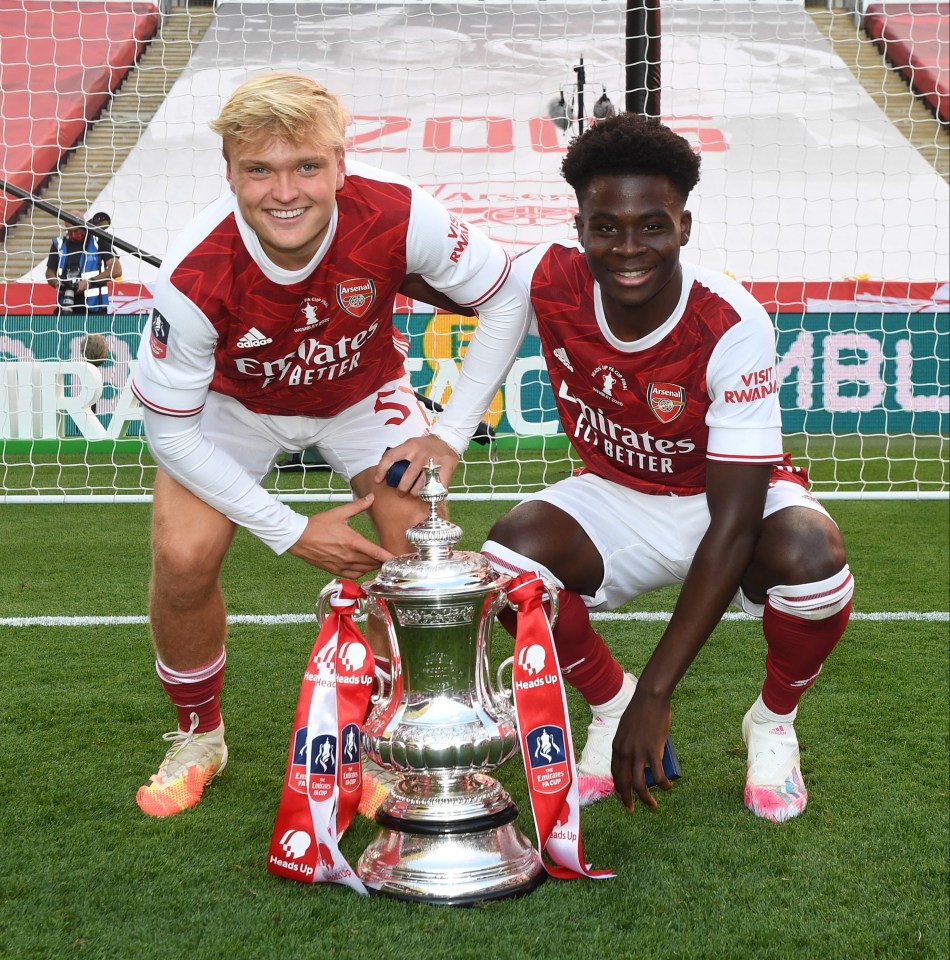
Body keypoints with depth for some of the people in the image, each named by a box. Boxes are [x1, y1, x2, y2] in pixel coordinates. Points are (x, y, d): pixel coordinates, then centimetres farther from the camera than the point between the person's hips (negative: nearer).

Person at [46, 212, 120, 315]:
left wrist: (90, 282, -16)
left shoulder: (99, 241, -3)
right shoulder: (59, 244, 9)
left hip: (94, 308, -3)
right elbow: (50, 272, 18)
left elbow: (116, 270, -9)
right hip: (66, 308, 4)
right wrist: (57, 283, -5)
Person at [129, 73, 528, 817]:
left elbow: (505, 300, -17)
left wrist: (452, 435, -19)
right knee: (183, 561, -19)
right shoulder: (197, 275, -34)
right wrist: (292, 534, -23)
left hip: (364, 392, 1)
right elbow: (170, 428, -22)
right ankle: (199, 738, 11)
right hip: (234, 402, 0)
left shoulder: (396, 217, -34)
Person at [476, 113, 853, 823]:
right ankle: (610, 703, 5)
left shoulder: (734, 327, -31)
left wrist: (655, 695, -34)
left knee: (810, 557, -35)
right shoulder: (550, 282, -21)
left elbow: (732, 524, -32)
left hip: (734, 500, -3)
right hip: (618, 499, 3)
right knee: (511, 551, -26)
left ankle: (774, 724, 0)